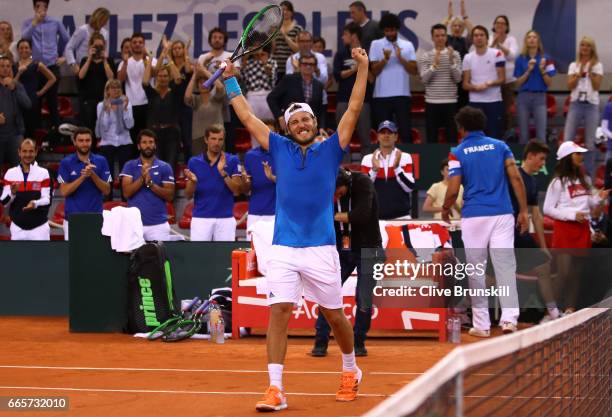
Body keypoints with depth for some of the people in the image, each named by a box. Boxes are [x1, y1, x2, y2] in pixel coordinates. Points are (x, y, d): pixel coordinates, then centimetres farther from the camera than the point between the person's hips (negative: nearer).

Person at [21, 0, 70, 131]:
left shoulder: (55, 23, 6)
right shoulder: (28, 23, 5)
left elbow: (67, 40, 15)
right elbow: (24, 37, -15)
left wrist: (64, 57, 9)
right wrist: (35, 22, -19)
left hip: (52, 66, 0)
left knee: (52, 98, 2)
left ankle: (55, 126, 10)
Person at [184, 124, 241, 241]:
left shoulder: (232, 160, 3)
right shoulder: (194, 162, 6)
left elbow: (237, 190, -4)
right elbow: (188, 195, 6)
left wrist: (223, 173, -17)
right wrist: (193, 181, -16)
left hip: (225, 219, -1)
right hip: (200, 219, 1)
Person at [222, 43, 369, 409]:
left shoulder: (331, 149, 7)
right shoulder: (280, 148, 11)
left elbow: (354, 109, 1)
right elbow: (247, 116, 16)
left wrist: (363, 68, -4)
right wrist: (231, 79, 18)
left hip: (321, 249, -1)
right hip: (283, 249, 1)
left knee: (334, 314, 9)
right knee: (279, 312, -10)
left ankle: (351, 372, 33)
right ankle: (275, 389, -9)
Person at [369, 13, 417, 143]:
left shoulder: (407, 45, 7)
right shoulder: (376, 45, 4)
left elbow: (414, 71, 1)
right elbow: (374, 71, -2)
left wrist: (400, 58, -11)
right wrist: (385, 59, -18)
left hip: (402, 94, 0)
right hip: (382, 95, 0)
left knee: (406, 132, -1)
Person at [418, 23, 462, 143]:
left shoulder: (454, 54, 4)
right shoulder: (425, 56, 3)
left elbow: (457, 78, -4)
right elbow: (424, 79, -7)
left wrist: (451, 61, -16)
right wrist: (434, 64, -19)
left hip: (450, 102, 0)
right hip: (432, 102, 0)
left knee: (452, 137, 4)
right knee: (432, 137, 4)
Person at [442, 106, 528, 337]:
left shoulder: (458, 153, 2)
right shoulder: (500, 146, 9)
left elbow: (453, 190, -4)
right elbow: (516, 178, 0)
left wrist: (445, 209, 16)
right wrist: (523, 210, 3)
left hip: (473, 216, -1)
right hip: (502, 214, 1)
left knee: (476, 270, 6)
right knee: (505, 266, -1)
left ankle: (481, 324, 8)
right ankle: (509, 317, -14)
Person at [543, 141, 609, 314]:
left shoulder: (583, 180, 12)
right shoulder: (558, 182, -6)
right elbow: (548, 209, -9)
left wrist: (599, 198, 0)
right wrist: (572, 215, -16)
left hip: (582, 230, 6)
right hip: (564, 230, -6)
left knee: (576, 271, 7)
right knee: (564, 272, -11)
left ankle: (571, 307, 11)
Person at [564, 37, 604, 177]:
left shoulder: (597, 66, 4)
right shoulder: (573, 65, 9)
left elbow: (597, 86, -6)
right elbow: (570, 85, -2)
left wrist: (590, 70, -12)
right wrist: (580, 71, -11)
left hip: (591, 105, -1)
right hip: (576, 104, 1)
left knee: (590, 142, 2)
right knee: (568, 140, -5)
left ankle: (589, 175, 9)